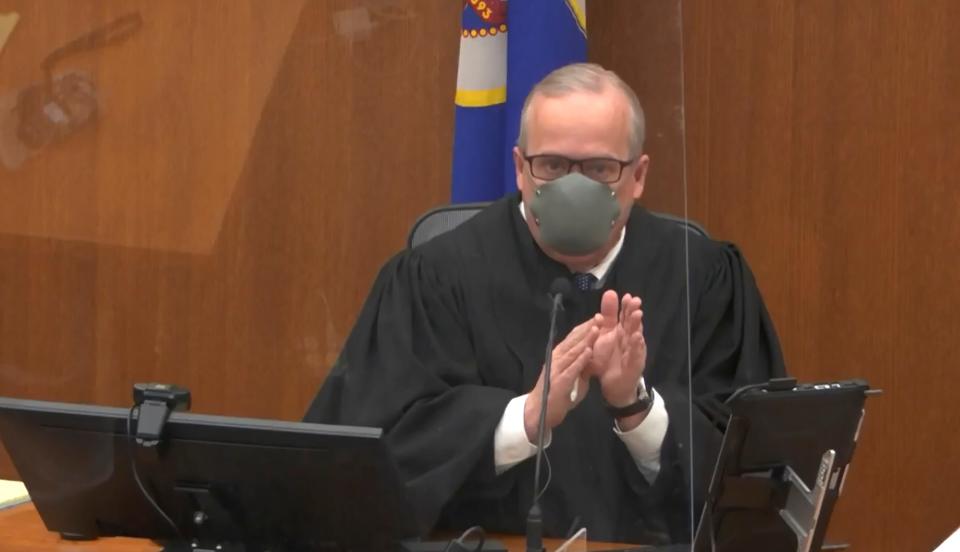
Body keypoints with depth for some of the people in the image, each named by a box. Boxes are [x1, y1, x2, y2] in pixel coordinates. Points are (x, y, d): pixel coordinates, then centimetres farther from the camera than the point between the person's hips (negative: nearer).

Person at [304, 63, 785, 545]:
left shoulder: (707, 280, 3)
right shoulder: (435, 280, 0)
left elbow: (742, 465, -2)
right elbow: (383, 445, -9)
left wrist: (636, 405, -17)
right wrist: (528, 416, -20)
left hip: (650, 547, 2)